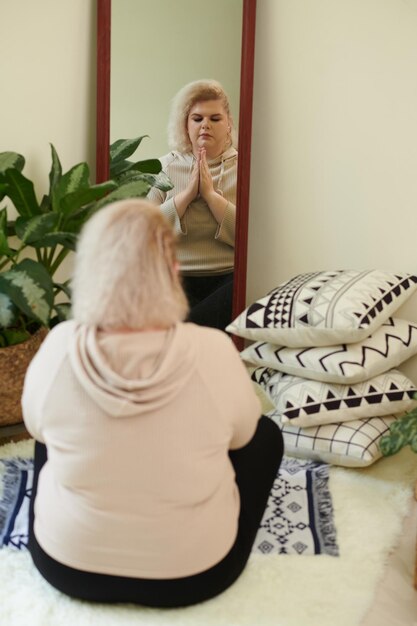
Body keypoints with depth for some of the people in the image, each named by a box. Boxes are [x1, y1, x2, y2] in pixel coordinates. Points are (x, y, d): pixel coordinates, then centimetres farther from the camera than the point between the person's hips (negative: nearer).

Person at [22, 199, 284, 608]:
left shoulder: (58, 347, -21)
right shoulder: (213, 352, -25)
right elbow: (241, 433, -4)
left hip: (67, 562, 2)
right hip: (192, 572, -1)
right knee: (265, 435, 20)